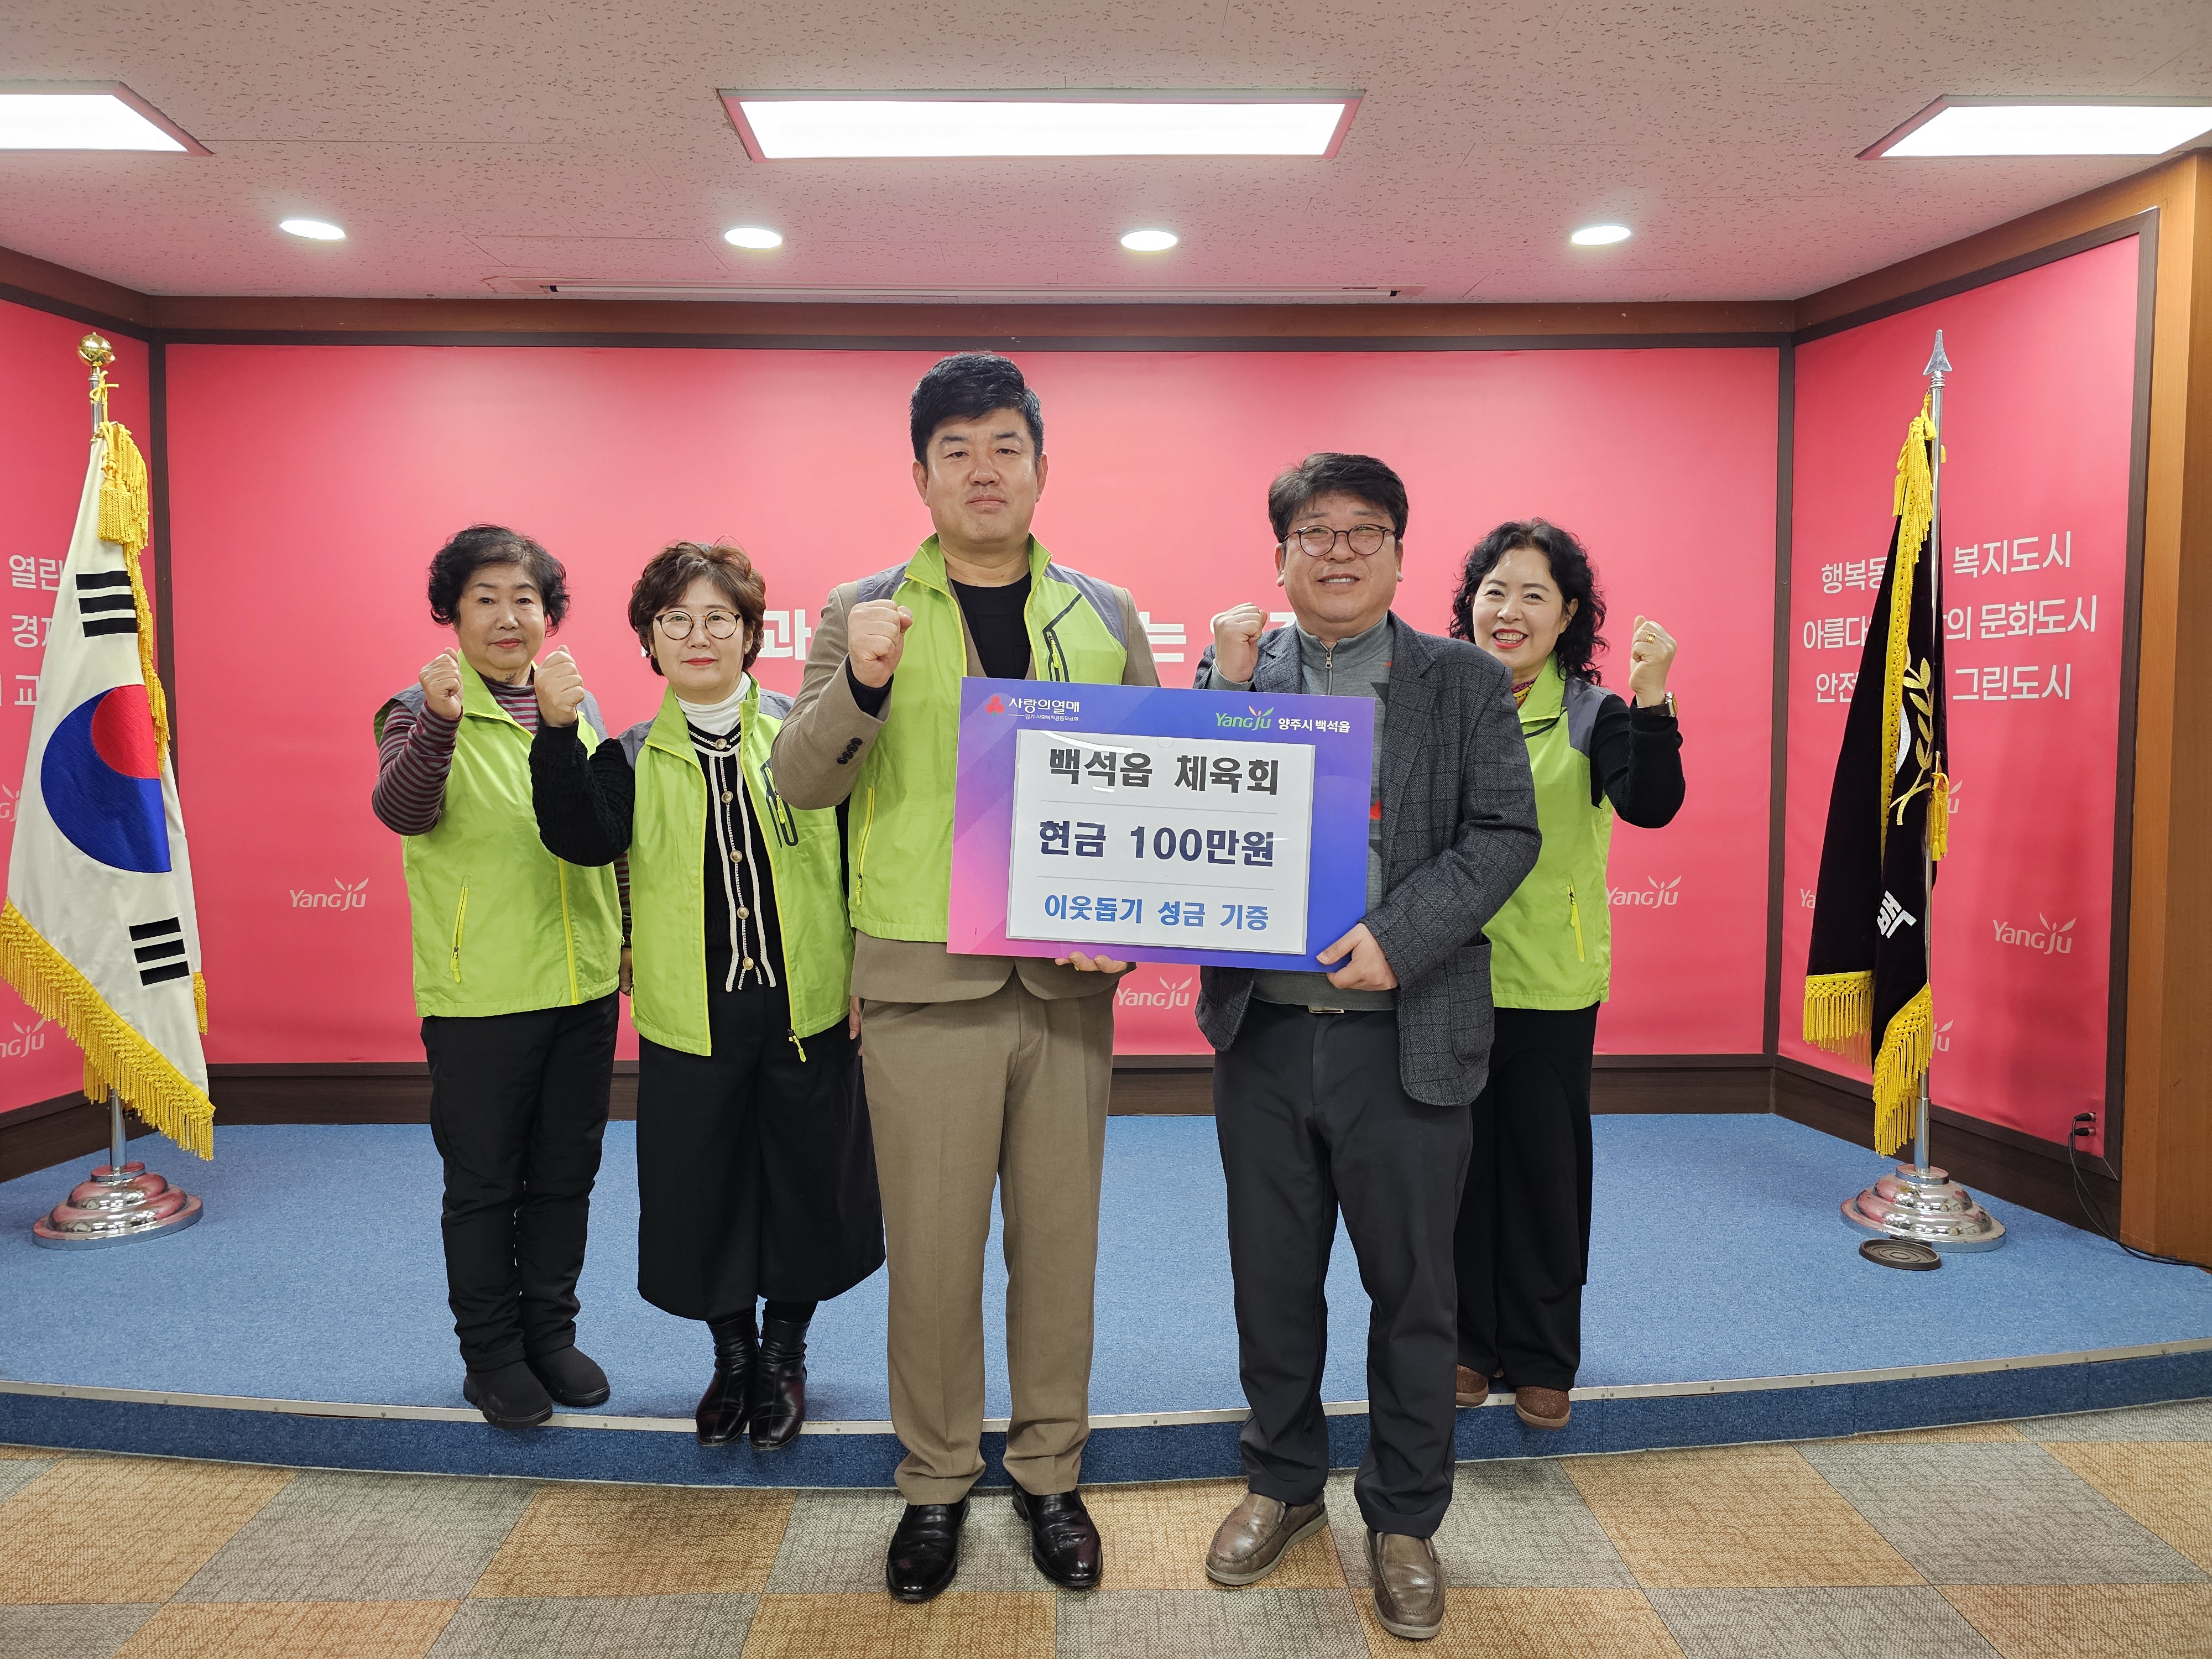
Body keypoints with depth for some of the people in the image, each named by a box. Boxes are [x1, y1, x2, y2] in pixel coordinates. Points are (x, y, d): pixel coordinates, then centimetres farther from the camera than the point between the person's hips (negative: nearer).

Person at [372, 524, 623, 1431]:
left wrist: (630, 947, 16)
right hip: (479, 993, -5)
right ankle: (491, 1353, 24)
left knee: (565, 1173, 14)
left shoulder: (577, 706, 10)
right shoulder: (423, 710, -5)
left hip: (584, 984, 5)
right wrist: (436, 724, -40)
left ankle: (551, 1335, 30)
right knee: (484, 1183, 7)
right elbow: (401, 810, -24)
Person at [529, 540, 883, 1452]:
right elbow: (582, 839, -15)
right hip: (689, 1023, 1)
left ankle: (784, 1357, 33)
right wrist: (558, 730, -26)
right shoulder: (634, 759, 4)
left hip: (806, 1010, -1)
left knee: (806, 1183, 9)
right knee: (701, 1192, 10)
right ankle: (732, 1355, 35)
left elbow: (856, 850, 1)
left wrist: (868, 970, -2)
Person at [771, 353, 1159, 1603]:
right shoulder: (865, 615, 3)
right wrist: (861, 683, -25)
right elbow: (801, 785, -5)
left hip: (1068, 979, 2)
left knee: (1060, 1232, 11)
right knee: (933, 1245, 7)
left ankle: (1050, 1471, 30)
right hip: (923, 983, -2)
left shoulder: (1104, 618, 8)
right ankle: (937, 1482, 27)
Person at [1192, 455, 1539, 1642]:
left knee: (1413, 1288, 10)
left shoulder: (1464, 683, 3)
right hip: (1262, 1031, 2)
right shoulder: (1234, 672, 6)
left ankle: (1404, 1518, 30)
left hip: (1405, 1039, -1)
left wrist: (1401, 939, -16)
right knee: (1273, 1278, 16)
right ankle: (1285, 1483, 38)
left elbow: (1506, 833, -3)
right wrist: (1227, 683, -12)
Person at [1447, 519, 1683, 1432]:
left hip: (1550, 984, -1)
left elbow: (1650, 805, -17)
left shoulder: (1591, 713, -3)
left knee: (1545, 1168, 9)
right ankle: (1464, 1344, 28)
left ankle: (1541, 1360, 26)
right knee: (1456, 1166, 11)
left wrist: (1652, 695, -28)